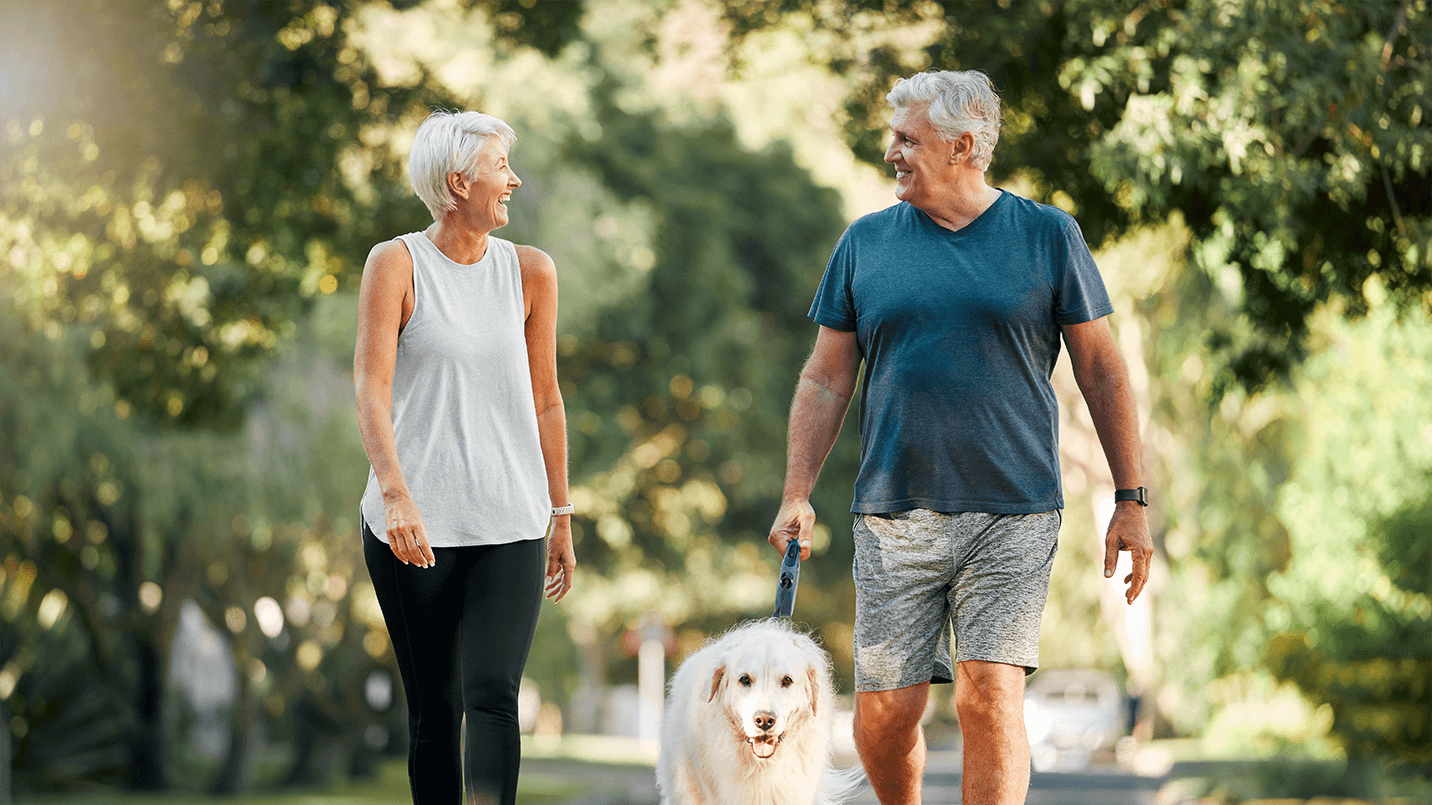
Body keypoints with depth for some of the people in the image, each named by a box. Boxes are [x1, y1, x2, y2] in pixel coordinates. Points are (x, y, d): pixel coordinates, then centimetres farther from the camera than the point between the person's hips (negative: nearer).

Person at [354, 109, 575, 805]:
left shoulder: (530, 271, 8)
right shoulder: (396, 264, -2)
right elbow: (371, 389, -11)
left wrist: (561, 517, 15)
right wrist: (397, 494, -24)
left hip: (508, 525, 2)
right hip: (412, 525, -1)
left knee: (493, 694, -14)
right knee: (434, 708, 4)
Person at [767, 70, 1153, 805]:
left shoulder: (1047, 237, 3)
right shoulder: (865, 244, 9)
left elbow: (1102, 371, 6)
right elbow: (825, 379, 11)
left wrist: (1131, 501, 2)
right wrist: (796, 494, 0)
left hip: (1012, 515, -2)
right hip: (894, 516, 2)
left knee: (990, 697, -13)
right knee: (883, 715, 1)